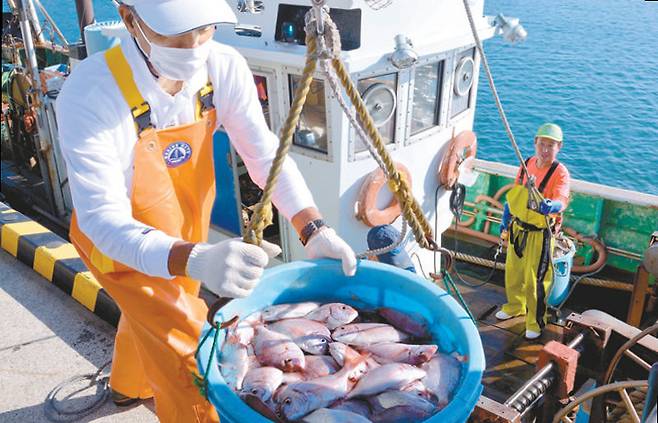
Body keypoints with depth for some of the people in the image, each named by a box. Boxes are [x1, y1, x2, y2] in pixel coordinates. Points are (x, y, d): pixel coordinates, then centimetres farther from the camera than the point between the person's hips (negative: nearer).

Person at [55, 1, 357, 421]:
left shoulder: (225, 67, -23)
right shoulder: (89, 94, -36)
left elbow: (264, 153, -16)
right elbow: (102, 217, -38)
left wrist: (314, 228, -29)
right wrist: (195, 260, -56)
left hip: (185, 229, 6)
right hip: (120, 242, -5)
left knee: (154, 318, 31)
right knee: (189, 357, -6)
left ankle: (129, 386, 63)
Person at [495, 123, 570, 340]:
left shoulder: (560, 172, -17)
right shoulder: (527, 164, 1)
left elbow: (561, 201, -32)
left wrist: (551, 206, -54)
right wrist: (505, 220, 13)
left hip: (539, 234, -6)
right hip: (517, 228, 6)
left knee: (535, 279, 2)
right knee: (513, 271, 20)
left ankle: (535, 322, 21)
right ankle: (515, 306, 44)